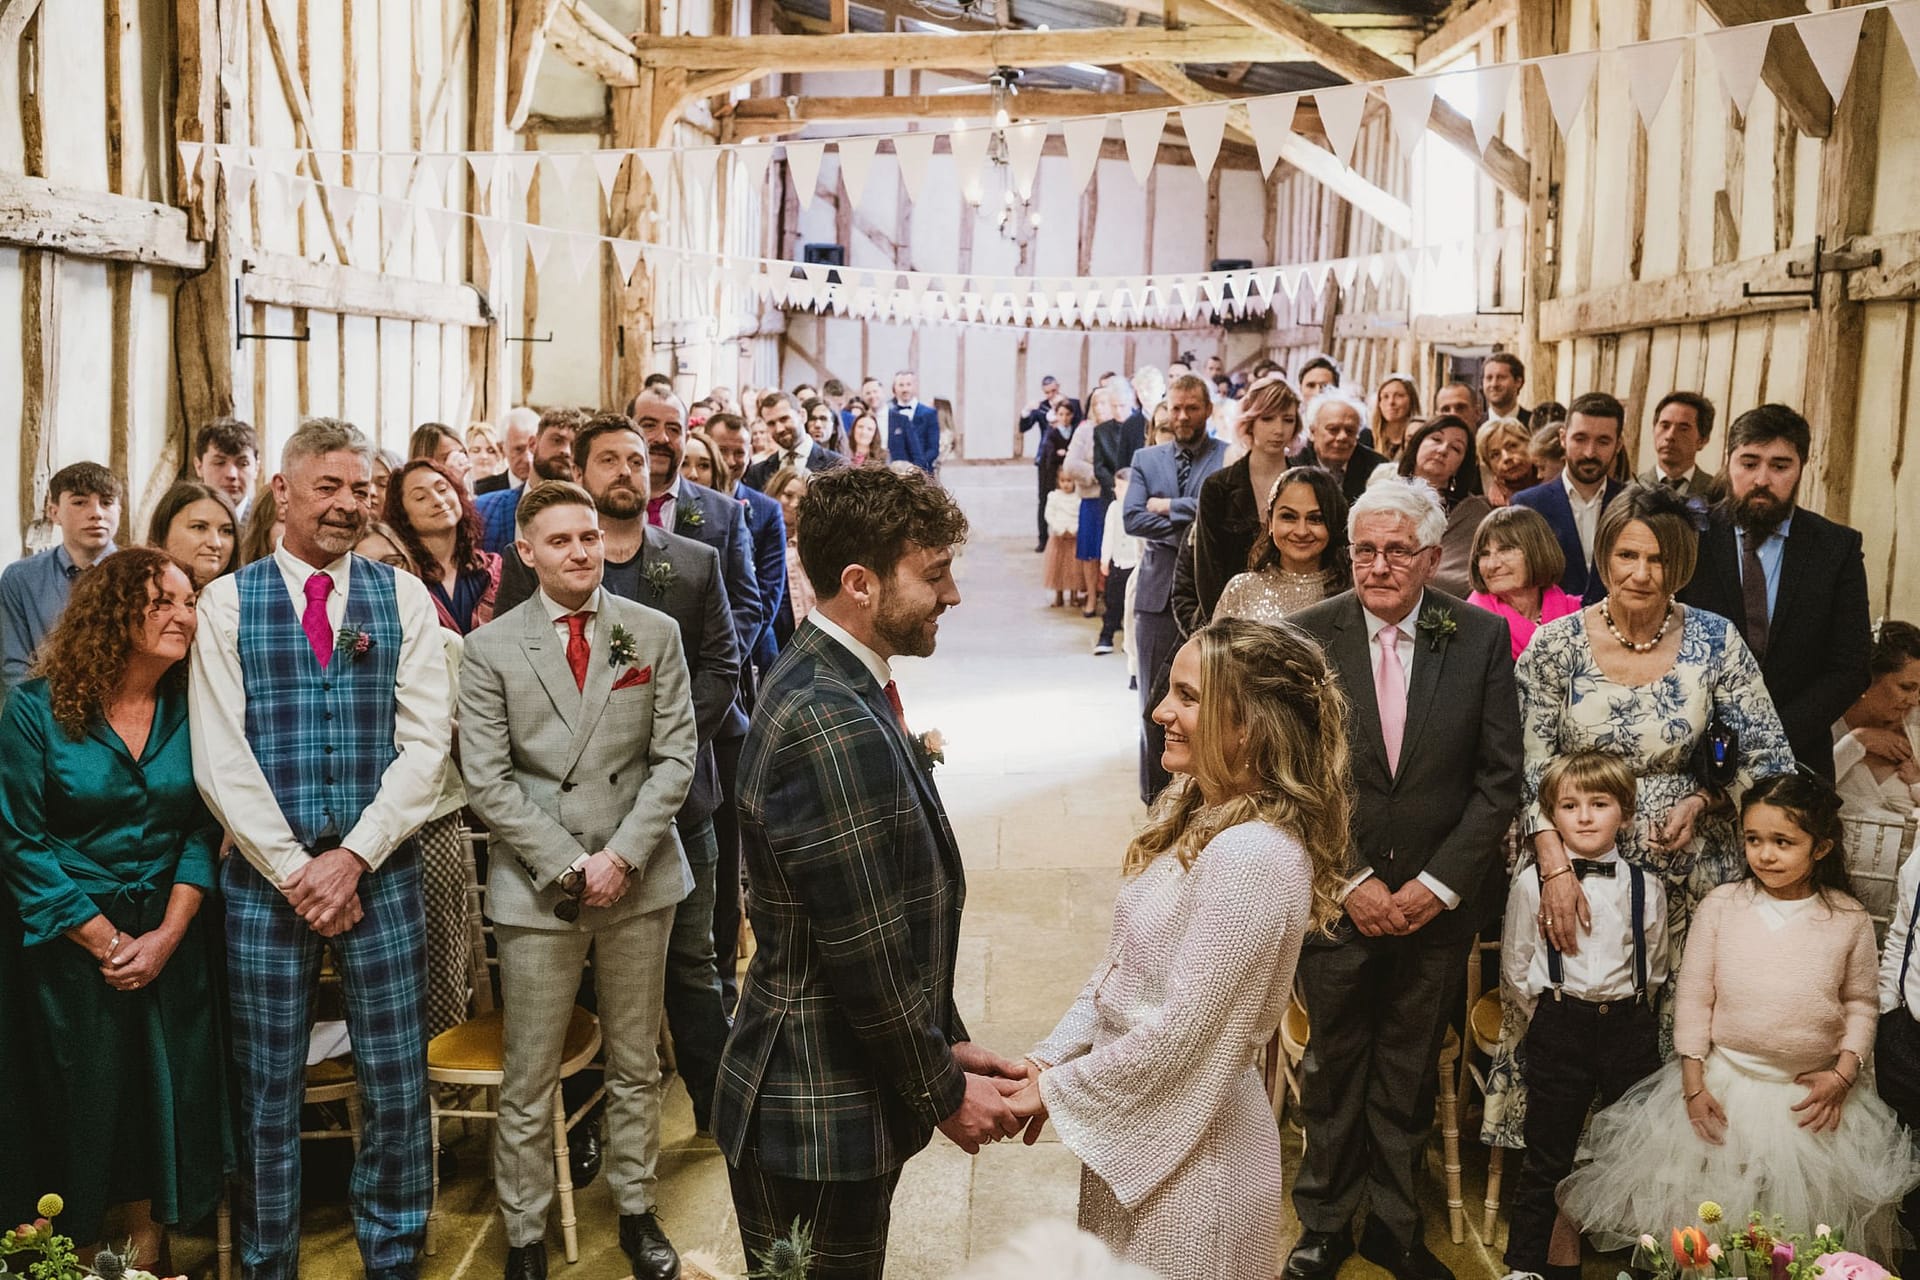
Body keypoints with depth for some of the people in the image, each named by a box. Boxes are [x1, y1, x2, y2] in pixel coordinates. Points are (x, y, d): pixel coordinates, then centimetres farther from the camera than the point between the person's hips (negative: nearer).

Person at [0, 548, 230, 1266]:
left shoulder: (190, 709, -1)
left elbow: (202, 830, 0)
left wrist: (168, 934, -11)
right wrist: (106, 942, -13)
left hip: (171, 941, 3)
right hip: (71, 945, -3)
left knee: (165, 1103, 8)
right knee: (82, 1110, 8)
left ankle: (145, 1251, 25)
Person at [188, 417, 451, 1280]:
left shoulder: (403, 597, 4)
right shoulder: (227, 602, 2)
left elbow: (426, 743, -2)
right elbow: (218, 756, -4)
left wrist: (352, 857, -10)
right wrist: (294, 868, -10)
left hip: (379, 871, 1)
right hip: (263, 875, 0)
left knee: (396, 1082, 4)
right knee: (266, 1088, 8)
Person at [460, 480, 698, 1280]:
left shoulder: (654, 635, 3)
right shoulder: (490, 649, -1)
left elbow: (675, 758, 0)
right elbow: (487, 781, -5)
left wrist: (622, 856, -10)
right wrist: (567, 865, -11)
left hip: (639, 878, 2)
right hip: (537, 886, -1)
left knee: (636, 1065, 13)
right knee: (528, 1083, 4)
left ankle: (637, 1212, 28)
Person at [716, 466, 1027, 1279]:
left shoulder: (823, 678, 5)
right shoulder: (836, 726, -28)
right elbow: (868, 954, -24)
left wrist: (948, 1042, 9)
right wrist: (943, 1093, -10)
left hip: (839, 1093, 9)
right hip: (820, 1119, -9)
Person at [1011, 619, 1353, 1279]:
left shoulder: (1252, 855, -26)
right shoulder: (1192, 808, 2)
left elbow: (1181, 1031, -23)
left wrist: (1054, 1091, -13)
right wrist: (1049, 1058, 0)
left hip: (1189, 1153, -8)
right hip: (1134, 1124, 8)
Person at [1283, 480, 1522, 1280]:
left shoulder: (1481, 637, -4)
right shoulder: (1308, 636, -7)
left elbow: (1500, 776, -3)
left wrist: (1439, 882, -9)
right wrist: (1350, 879, -11)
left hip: (1438, 904, 1)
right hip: (1337, 900, -1)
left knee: (1410, 1072, 14)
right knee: (1332, 1066, 14)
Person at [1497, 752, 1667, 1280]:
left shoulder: (1644, 889, 1)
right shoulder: (1532, 884, -4)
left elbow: (1654, 969, 11)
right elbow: (1515, 972, 2)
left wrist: (1623, 1017, 7)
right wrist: (1551, 1022, 3)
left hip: (1629, 1028, 2)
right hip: (1558, 1028, -2)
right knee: (1548, 1158, 3)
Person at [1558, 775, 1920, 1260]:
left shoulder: (1849, 919, -4)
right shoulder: (1722, 905, -6)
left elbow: (1861, 1002, 6)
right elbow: (1693, 996, -3)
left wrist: (1843, 1074, -6)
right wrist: (1693, 1083, -6)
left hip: (1811, 1093, 0)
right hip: (1721, 1083, 0)